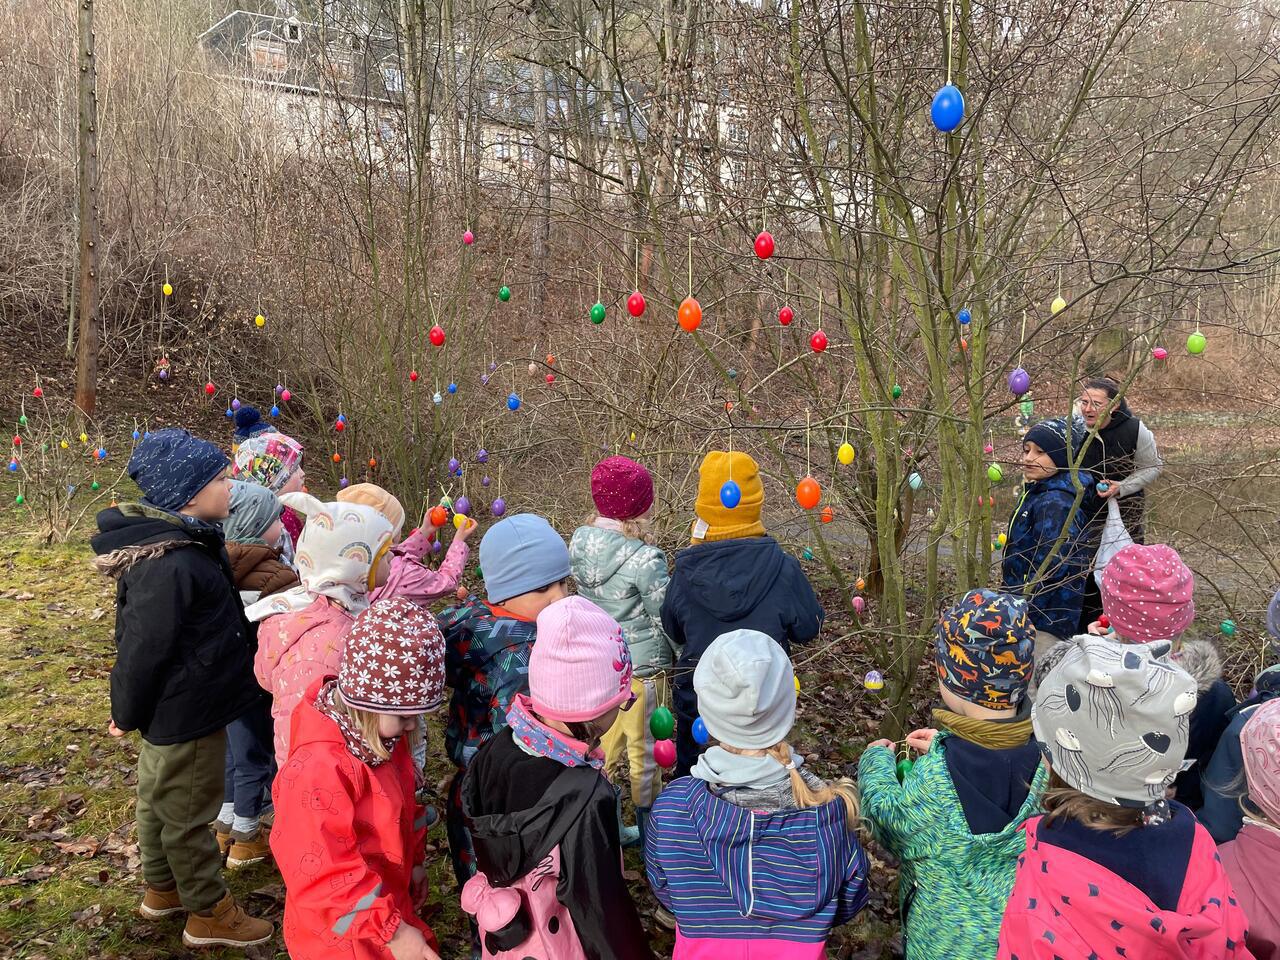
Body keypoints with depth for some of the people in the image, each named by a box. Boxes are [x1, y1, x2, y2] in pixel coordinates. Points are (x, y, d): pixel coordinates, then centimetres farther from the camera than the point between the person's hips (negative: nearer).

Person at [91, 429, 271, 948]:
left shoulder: (179, 541, 1)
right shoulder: (171, 565, -32)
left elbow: (140, 638, 12)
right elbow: (143, 648, -24)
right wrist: (129, 715, -9)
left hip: (172, 708, 10)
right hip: (185, 712, -10)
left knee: (161, 798, 25)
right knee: (188, 811, 8)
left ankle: (161, 889, 45)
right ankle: (209, 913, 27)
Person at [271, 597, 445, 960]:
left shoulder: (378, 731, -5)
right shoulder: (320, 769, -33)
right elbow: (323, 874, -30)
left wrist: (413, 861, 13)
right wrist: (392, 930, -26)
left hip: (387, 904, 8)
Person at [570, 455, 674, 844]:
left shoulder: (580, 541, -5)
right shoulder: (644, 559, -25)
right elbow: (665, 618, -15)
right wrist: (685, 655, 1)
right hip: (638, 665, -6)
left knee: (605, 744, 21)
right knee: (645, 749, 13)